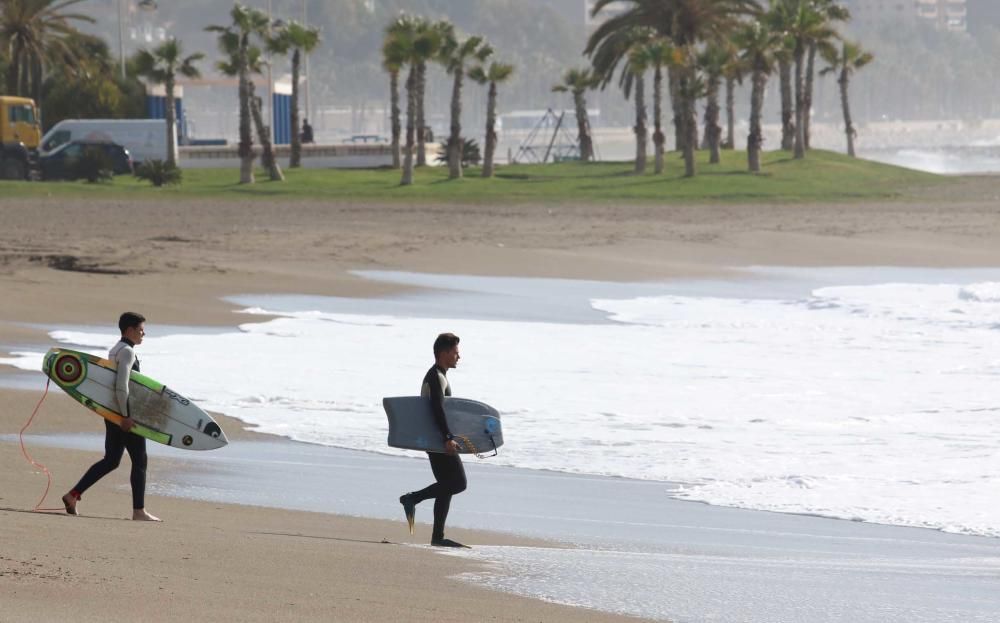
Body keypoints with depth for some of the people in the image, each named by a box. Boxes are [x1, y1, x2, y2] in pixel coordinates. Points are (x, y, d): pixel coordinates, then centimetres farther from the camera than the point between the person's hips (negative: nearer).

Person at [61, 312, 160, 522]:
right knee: (139, 460, -2)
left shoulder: (115, 350, 17)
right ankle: (138, 511, 0)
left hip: (113, 412, 10)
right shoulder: (127, 352, -14)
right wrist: (126, 416, -22)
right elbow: (122, 385, -23)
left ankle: (73, 495, 10)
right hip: (126, 411, -10)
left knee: (111, 460, 13)